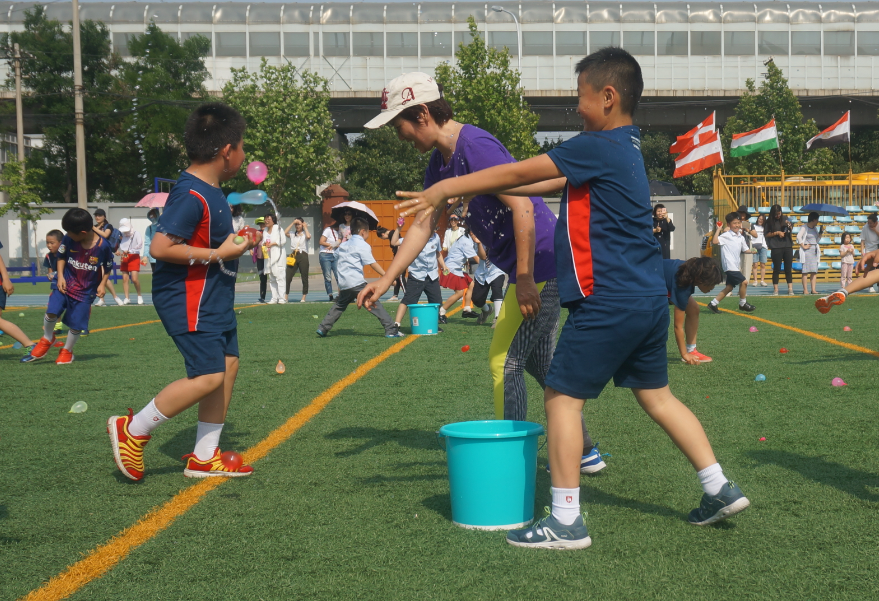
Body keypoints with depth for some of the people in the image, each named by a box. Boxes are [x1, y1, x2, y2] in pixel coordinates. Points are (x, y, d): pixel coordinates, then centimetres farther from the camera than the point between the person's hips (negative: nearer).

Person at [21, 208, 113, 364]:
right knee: (51, 312, -15)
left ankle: (67, 351, 27)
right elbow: (61, 257, 7)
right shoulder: (68, 240, -11)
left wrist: (102, 284, -9)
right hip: (65, 285, 2)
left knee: (76, 324, 0)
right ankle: (47, 339, 15)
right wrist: (60, 277, -4)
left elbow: (108, 267, 1)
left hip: (86, 291, -2)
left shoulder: (103, 246, -16)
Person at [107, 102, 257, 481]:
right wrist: (219, 253, -22)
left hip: (213, 298, 10)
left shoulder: (209, 192, 11)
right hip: (188, 301, -10)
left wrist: (236, 241, 14)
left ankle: (204, 457, 16)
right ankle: (131, 431, 1)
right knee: (208, 376, -14)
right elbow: (161, 247, -25)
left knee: (228, 365, 9)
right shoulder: (192, 196, -20)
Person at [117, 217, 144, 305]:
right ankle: (126, 298, 3)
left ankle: (139, 296, 6)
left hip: (134, 257, -5)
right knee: (124, 278, 0)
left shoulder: (136, 233, -3)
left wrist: (129, 251, -24)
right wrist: (117, 251, -8)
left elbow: (139, 245, -14)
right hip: (124, 258, 5)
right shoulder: (121, 235, 11)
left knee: (134, 279, -12)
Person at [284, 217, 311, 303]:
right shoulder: (292, 235, 17)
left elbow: (308, 236, -16)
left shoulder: (305, 234, 9)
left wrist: (305, 227, -1)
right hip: (293, 256, 2)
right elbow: (284, 233, -2)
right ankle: (286, 296, -6)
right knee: (287, 277, -8)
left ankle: (304, 297, 7)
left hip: (303, 256, -2)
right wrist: (292, 224, 2)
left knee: (304, 278, 1)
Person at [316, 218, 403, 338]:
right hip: (357, 283, -7)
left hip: (343, 284, 7)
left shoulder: (344, 245, 20)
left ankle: (323, 328, 22)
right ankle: (391, 329, -15)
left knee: (339, 306, 25)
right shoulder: (363, 246, -3)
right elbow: (373, 264, -10)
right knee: (374, 305, -9)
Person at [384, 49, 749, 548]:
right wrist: (472, 190, 22)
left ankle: (567, 521, 1)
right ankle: (721, 489, 22)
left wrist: (446, 188, -4)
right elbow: (550, 180, 21)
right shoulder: (627, 147, 16)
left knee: (562, 397, -2)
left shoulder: (599, 147, -13)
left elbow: (519, 174, -12)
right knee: (657, 395, 18)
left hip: (609, 302, -9)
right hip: (651, 299, 9)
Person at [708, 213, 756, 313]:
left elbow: (745, 249, 18)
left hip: (736, 266, 9)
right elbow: (715, 241, -25)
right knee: (744, 282, -14)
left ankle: (713, 304, 17)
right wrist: (719, 229, -28)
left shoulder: (741, 237, 13)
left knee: (729, 287, 11)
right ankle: (743, 304, 2)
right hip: (730, 266, -9)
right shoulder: (726, 235, -10)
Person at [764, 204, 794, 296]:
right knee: (777, 269, 1)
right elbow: (766, 234, -4)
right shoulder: (769, 221, -1)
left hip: (787, 246, 3)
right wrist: (777, 233, -12)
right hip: (776, 248, -3)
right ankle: (775, 290, 7)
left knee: (788, 269, 4)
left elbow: (791, 230, 19)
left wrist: (789, 225, -2)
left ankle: (790, 289, 5)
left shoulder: (785, 218, 8)